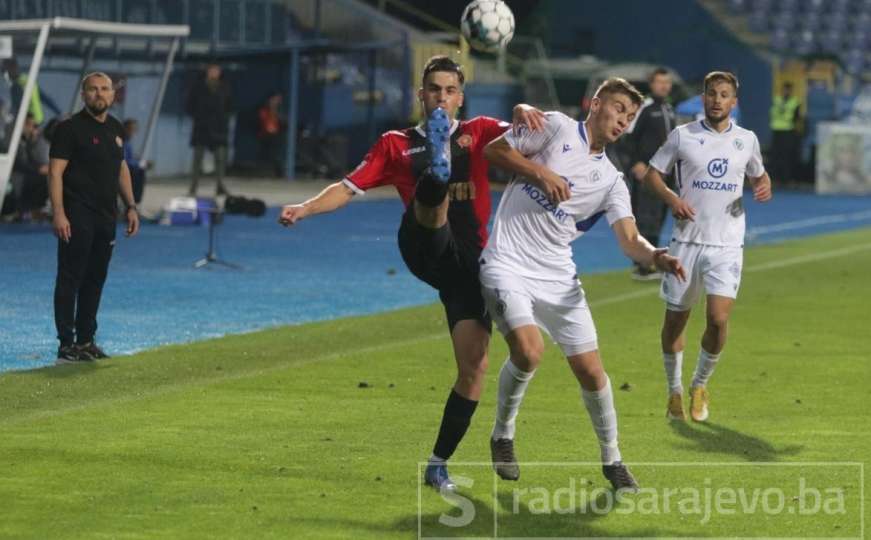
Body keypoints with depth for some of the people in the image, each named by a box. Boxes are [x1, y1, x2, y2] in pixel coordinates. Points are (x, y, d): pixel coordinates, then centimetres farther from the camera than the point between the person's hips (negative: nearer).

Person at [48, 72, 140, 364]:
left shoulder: (116, 129, 14)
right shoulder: (70, 128, -9)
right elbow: (55, 172, -13)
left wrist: (131, 206, 17)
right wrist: (59, 213, -21)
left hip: (106, 216, 8)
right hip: (77, 216, -8)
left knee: (95, 279, 12)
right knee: (70, 279, -6)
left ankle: (86, 341, 19)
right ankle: (67, 345, -5)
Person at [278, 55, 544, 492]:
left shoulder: (478, 132, 17)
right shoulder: (397, 144, 15)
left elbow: (516, 133, -1)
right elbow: (350, 186, 10)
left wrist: (523, 112, -25)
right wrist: (305, 208, -6)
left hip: (470, 261, 2)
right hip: (424, 249, -2)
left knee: (474, 367, -6)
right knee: (433, 192, -35)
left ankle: (439, 463, 6)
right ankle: (437, 167, -74)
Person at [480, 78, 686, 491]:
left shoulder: (611, 181, 9)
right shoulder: (557, 127, -1)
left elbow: (630, 240, 0)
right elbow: (494, 150, 2)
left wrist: (656, 257, -22)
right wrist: (540, 173, -12)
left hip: (557, 278, 5)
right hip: (507, 266, -5)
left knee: (591, 370, 0)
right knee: (528, 351, -24)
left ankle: (612, 459, 21)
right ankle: (503, 435, 3)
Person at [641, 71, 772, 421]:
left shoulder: (746, 140, 7)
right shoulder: (682, 136, 1)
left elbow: (758, 174, 23)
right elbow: (652, 174, 6)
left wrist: (765, 187, -1)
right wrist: (670, 198, -13)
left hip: (727, 245, 0)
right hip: (687, 241, 0)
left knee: (718, 319, -14)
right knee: (675, 319, 6)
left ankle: (700, 385, 10)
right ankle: (674, 391, 25)